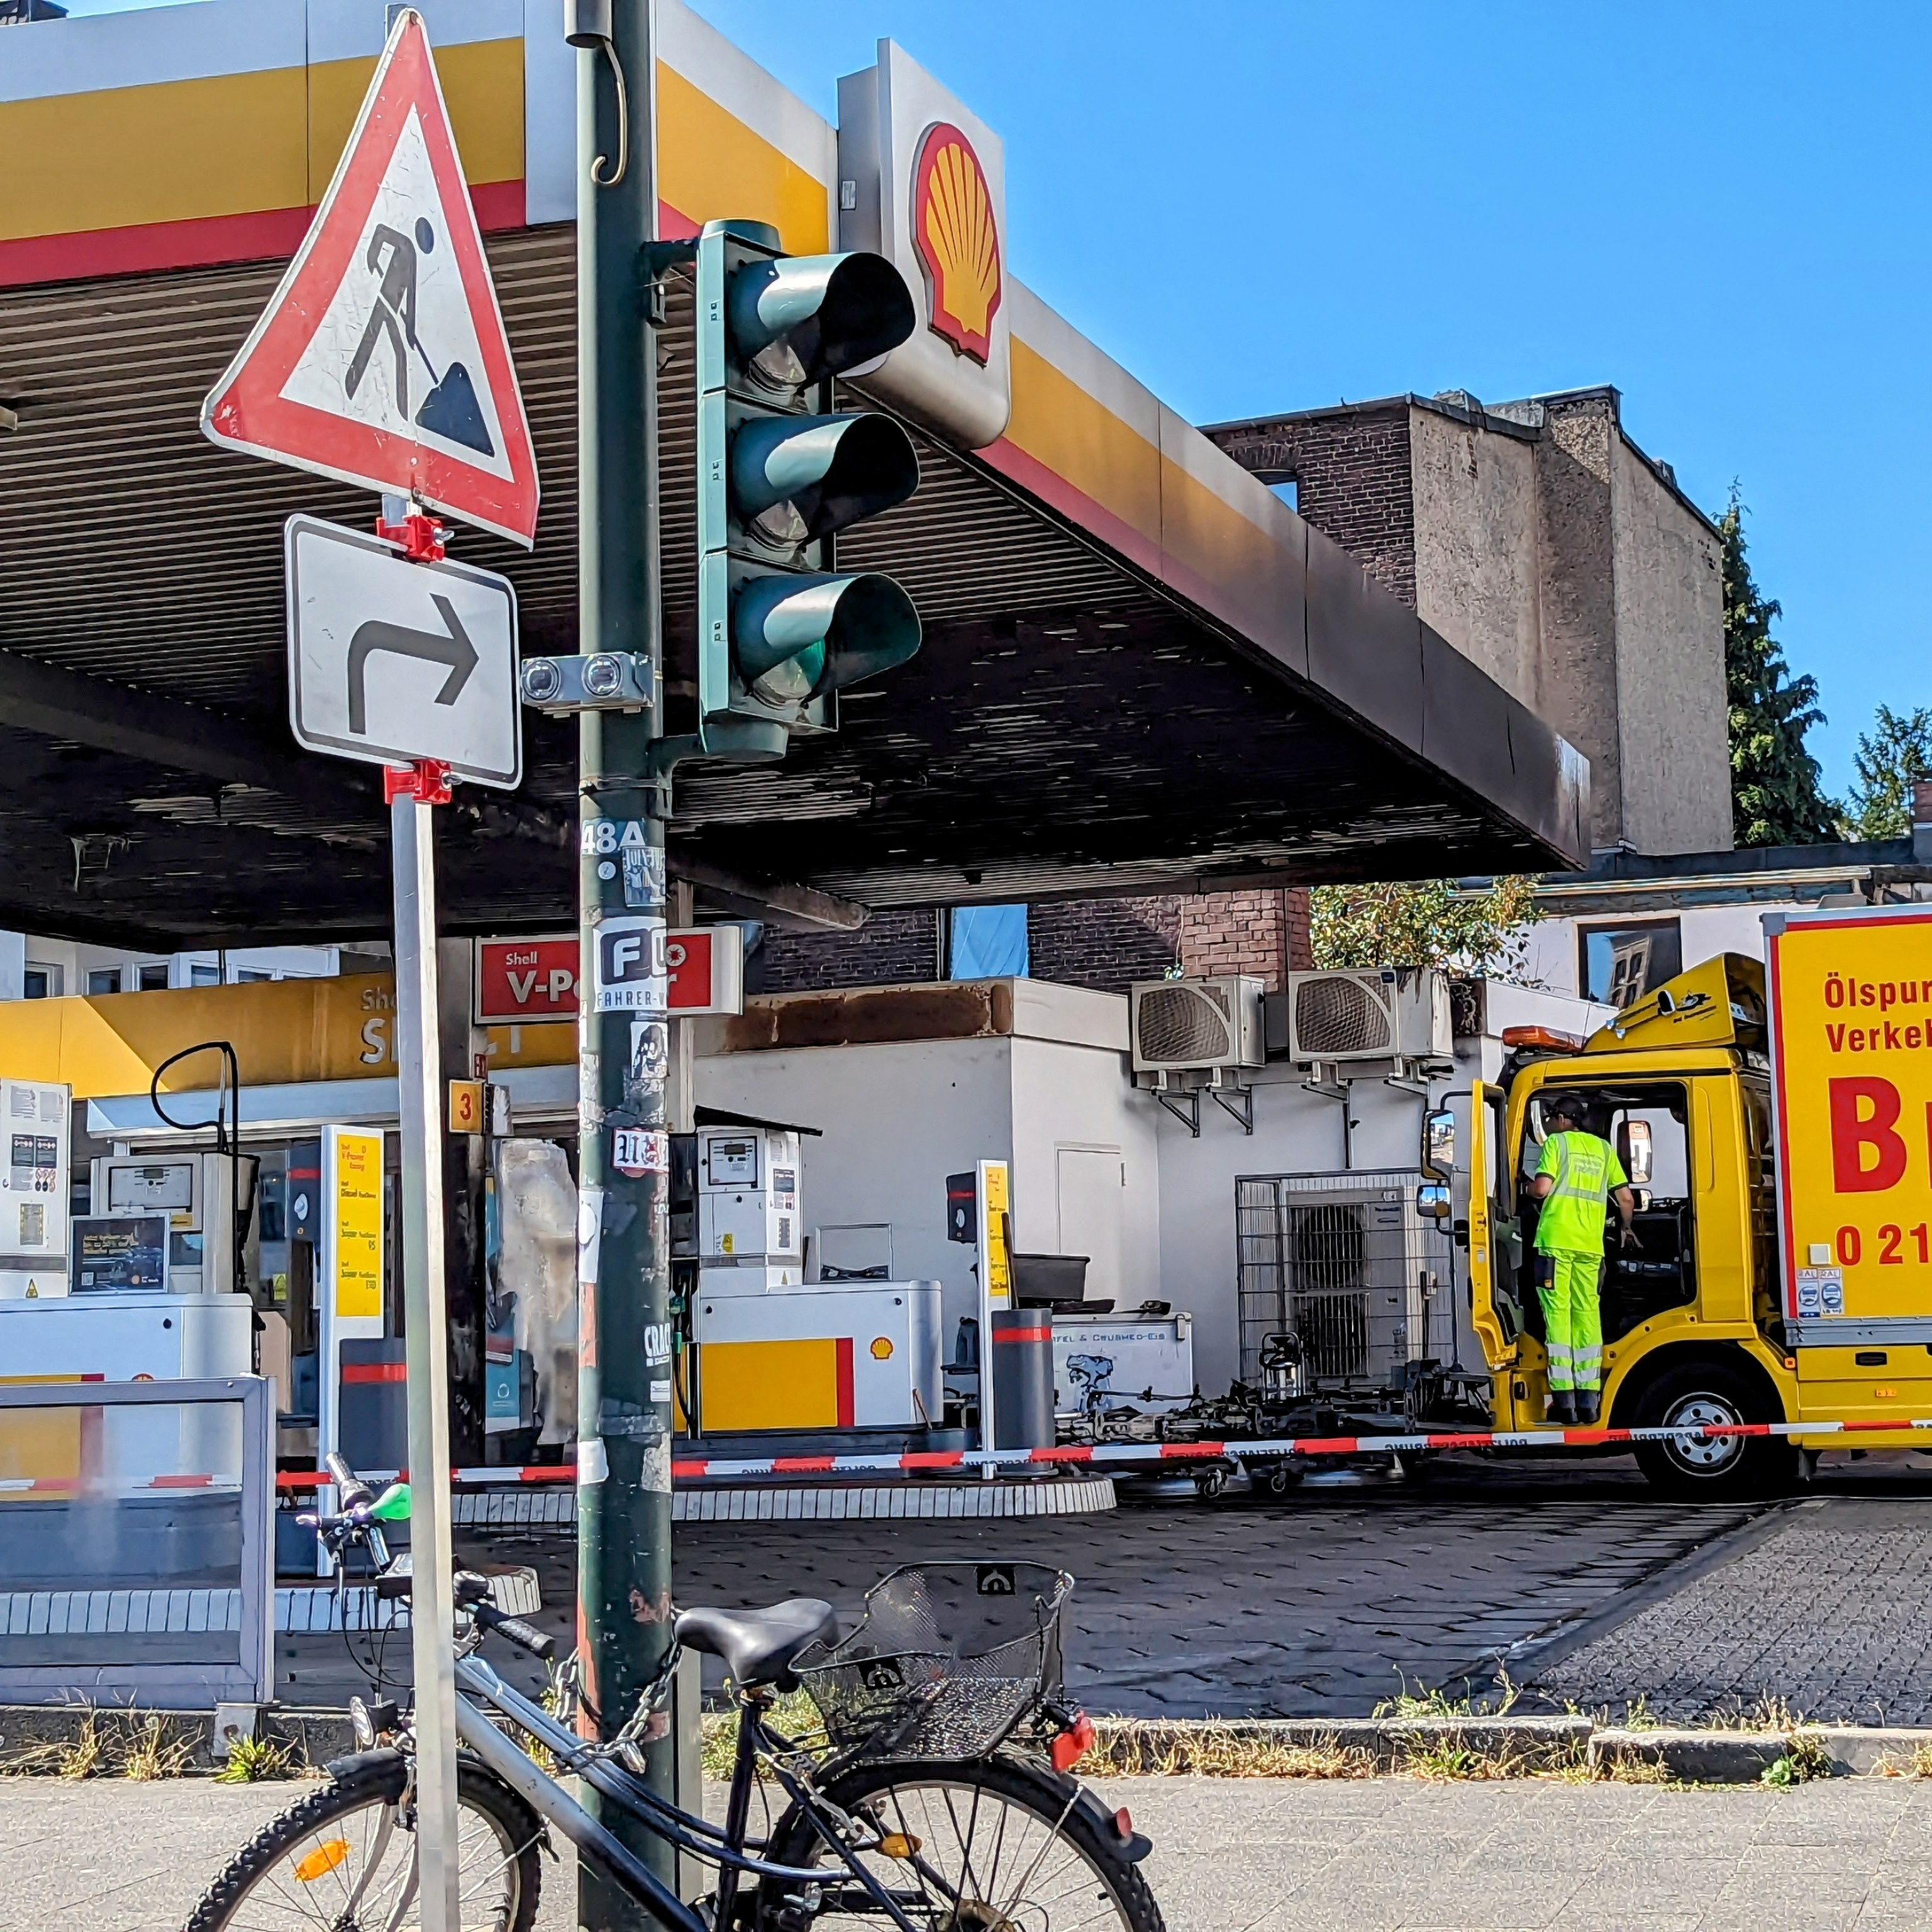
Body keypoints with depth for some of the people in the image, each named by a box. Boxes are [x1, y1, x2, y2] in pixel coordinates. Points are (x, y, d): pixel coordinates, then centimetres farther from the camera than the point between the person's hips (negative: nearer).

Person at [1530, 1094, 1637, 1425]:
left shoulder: (1557, 1143, 3)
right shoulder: (1603, 1148, 17)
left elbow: (1542, 1188, -9)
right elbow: (1625, 1196, 15)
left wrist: (1528, 1186, 13)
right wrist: (1627, 1228, 32)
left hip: (1556, 1240, -4)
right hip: (1590, 1245, 4)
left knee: (1558, 1315, -4)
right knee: (1588, 1316, 7)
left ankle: (1564, 1400, -8)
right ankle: (1588, 1400, 4)